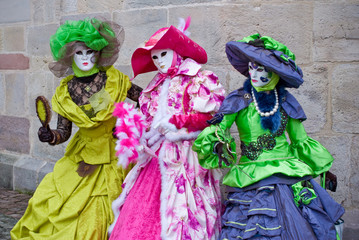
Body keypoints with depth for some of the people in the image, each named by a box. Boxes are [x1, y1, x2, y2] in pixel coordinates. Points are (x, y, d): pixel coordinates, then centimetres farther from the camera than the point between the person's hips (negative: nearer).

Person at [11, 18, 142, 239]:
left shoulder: (115, 80, -8)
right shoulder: (65, 93, -3)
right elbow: (64, 132, 0)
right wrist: (50, 136, -19)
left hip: (112, 161, -2)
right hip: (81, 161, 2)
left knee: (94, 222, -1)